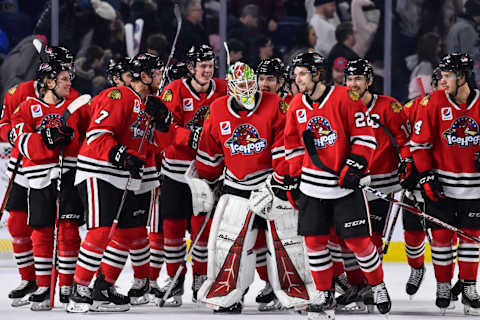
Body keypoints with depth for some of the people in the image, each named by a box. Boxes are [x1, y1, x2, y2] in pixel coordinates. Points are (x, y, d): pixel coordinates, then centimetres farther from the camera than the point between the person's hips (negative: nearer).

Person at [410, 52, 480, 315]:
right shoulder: (434, 103, -8)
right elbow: (419, 143, -4)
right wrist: (426, 175, -10)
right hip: (441, 184, -1)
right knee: (441, 235, 2)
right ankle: (443, 287, 15)